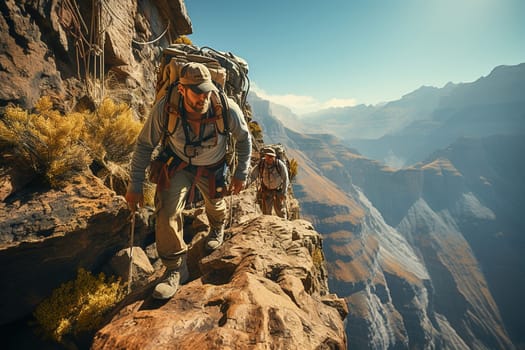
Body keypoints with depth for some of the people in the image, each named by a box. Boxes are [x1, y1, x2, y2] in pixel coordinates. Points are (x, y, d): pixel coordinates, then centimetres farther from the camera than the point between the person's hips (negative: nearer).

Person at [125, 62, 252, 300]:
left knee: (215, 204, 21)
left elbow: (244, 138, -10)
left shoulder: (227, 109, -30)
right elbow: (145, 145, -15)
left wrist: (241, 174, -7)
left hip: (213, 168, 1)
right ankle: (176, 269, 2)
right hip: (178, 164, 0)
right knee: (166, 211, -19)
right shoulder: (164, 108, -29)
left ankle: (217, 230, 61)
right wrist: (135, 186, -15)